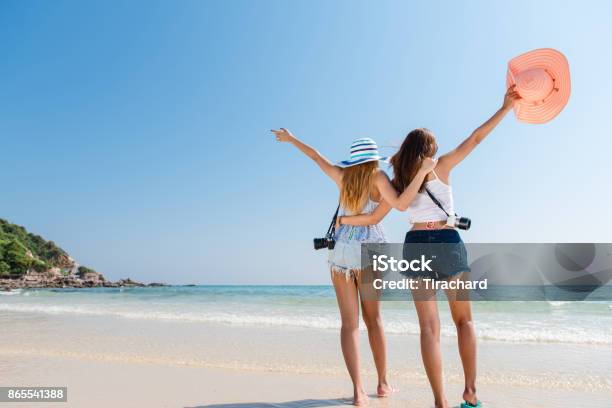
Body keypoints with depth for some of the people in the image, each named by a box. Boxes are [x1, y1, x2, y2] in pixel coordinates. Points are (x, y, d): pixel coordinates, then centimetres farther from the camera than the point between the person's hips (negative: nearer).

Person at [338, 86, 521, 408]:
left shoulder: (399, 181, 5)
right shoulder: (441, 167, -1)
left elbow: (374, 218, 2)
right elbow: (475, 138, 0)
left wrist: (343, 219, 16)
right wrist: (505, 107, 8)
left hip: (416, 246, 2)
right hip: (448, 243, -1)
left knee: (429, 326, 1)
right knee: (464, 319, 16)